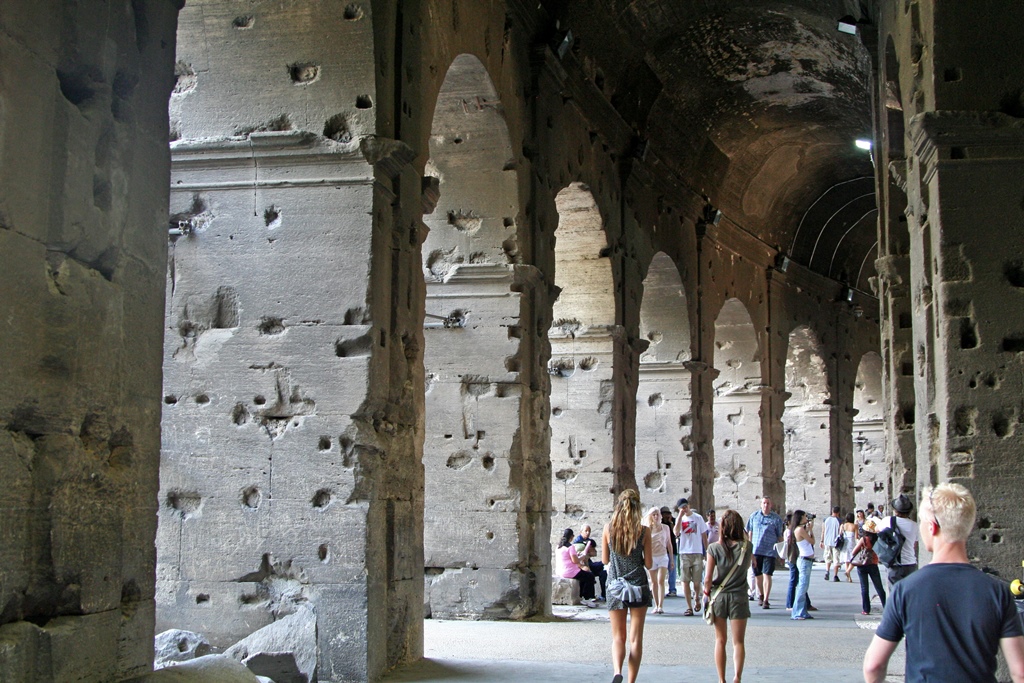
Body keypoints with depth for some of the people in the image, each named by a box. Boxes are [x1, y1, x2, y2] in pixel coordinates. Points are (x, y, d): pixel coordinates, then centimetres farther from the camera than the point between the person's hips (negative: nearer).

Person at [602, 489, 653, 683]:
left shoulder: (608, 529, -4)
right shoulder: (643, 531, -7)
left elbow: (605, 560, 4)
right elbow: (648, 563, -3)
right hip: (638, 586, -1)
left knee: (618, 636, 9)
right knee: (636, 638, 7)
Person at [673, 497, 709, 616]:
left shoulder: (698, 518, 5)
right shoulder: (680, 519, 6)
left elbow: (704, 535, 9)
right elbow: (676, 532, -13)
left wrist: (707, 551, 6)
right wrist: (680, 515, -14)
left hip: (697, 553, -1)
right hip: (684, 553, 1)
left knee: (697, 581, -1)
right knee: (685, 581, -1)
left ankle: (696, 598, 30)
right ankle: (689, 607, 3)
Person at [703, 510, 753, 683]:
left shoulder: (714, 548, -11)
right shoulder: (747, 547, -7)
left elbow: (708, 578, -12)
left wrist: (706, 593, 6)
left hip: (719, 597, 0)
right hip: (739, 597, 0)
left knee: (720, 641, 11)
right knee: (738, 642, 6)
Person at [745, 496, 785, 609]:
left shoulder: (776, 518, 2)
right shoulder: (754, 516, 9)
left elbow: (780, 536, 5)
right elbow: (750, 533, 15)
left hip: (769, 551, -3)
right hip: (755, 550, 3)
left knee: (767, 575, -10)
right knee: (757, 575, 11)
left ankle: (765, 600, -8)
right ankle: (760, 595, 34)